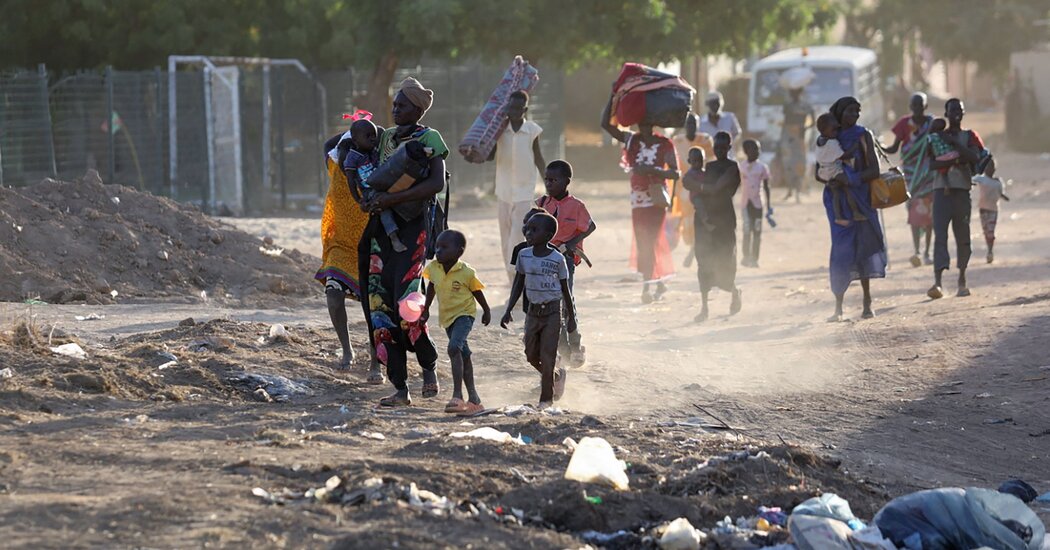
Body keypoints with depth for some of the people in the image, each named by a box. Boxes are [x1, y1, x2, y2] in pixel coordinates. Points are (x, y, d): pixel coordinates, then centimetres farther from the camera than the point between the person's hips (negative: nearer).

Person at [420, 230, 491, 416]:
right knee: (463, 355, 15)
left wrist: (486, 311, 9)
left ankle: (457, 395, -31)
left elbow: (476, 292, -4)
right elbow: (431, 288, 13)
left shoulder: (466, 272, -19)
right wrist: (426, 309, 19)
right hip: (447, 316, 6)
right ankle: (473, 398, 24)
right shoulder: (433, 269, -6)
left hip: (464, 313, -6)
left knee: (454, 347, -27)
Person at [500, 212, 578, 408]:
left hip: (552, 312, -5)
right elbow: (518, 284, 9)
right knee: (532, 355, 7)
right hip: (533, 311, 5)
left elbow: (565, 289, -2)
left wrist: (571, 317, 2)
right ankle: (556, 375, 35)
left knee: (547, 357, -6)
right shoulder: (524, 256, 1)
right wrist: (508, 311, 3)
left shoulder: (557, 259, -10)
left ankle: (546, 398, 6)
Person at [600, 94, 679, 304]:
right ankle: (659, 282, 22)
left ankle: (647, 288, -8)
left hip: (656, 199, -5)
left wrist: (651, 170, -23)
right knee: (643, 244, 9)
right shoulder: (632, 140, 5)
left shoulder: (665, 145, -7)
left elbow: (675, 173, -11)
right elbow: (606, 123, 0)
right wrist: (613, 97, -7)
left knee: (649, 243, -9)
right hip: (638, 199, 5)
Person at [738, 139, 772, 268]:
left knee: (757, 231, 0)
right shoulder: (741, 166, 3)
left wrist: (769, 204, 2)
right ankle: (746, 257, 6)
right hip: (745, 203, 0)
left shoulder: (762, 167, 2)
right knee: (747, 231, 0)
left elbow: (766, 187, 5)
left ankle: (754, 259, 2)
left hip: (758, 203, 0)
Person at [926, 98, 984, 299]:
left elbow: (975, 157, -8)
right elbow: (932, 164, 0)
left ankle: (962, 281, 19)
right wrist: (954, 160, -15)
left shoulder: (969, 136, 11)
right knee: (940, 234, -15)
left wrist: (954, 143, -10)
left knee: (963, 236, 4)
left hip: (962, 190, 1)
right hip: (941, 190, -1)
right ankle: (937, 281, -26)